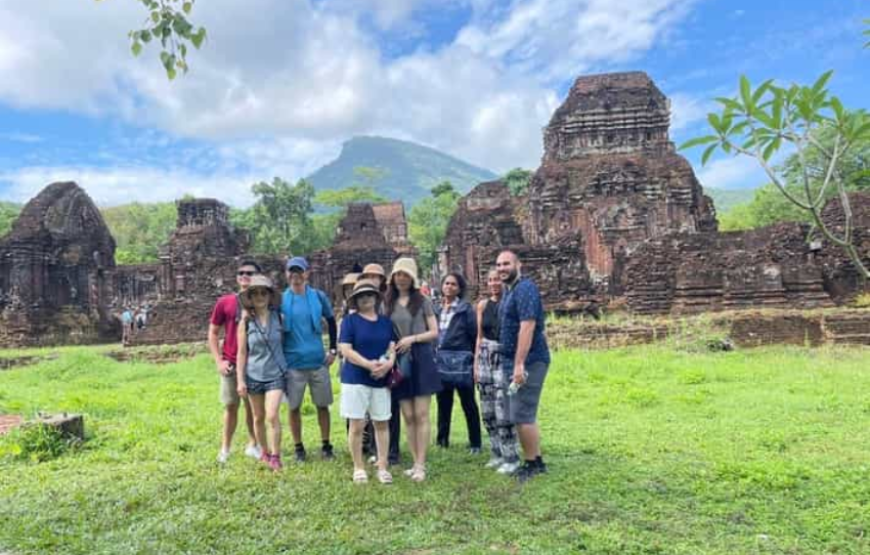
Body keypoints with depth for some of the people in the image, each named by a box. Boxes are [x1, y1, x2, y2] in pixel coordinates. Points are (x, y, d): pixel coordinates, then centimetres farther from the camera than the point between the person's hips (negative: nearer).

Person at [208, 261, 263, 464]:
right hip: (231, 364, 0)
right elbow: (213, 333, 5)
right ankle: (225, 447, 17)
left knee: (252, 405, 10)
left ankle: (252, 444, 23)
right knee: (231, 406, 5)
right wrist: (218, 361, -3)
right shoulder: (224, 303, 0)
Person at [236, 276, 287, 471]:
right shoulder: (246, 321, -4)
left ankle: (275, 456, 2)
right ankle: (265, 452, 32)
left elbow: (286, 341, 4)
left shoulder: (278, 317, -4)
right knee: (259, 418, 13)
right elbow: (242, 353, -1)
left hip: (276, 374, -1)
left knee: (272, 416, -13)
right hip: (254, 375, 1)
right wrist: (240, 380, -4)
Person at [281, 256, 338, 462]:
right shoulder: (281, 300, -2)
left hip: (318, 361, 1)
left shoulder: (318, 296, 0)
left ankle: (326, 445, 21)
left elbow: (331, 322, 11)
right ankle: (298, 447, 21)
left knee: (322, 405, 8)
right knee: (294, 407, 6)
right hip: (292, 363, 0)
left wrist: (333, 350, 6)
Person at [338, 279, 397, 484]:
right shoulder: (350, 320, -3)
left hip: (381, 380, 4)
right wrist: (369, 364, -21)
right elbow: (346, 350, -11)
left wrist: (389, 363, -13)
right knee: (357, 425, 1)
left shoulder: (386, 321, 11)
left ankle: (382, 467, 17)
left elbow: (393, 346, 9)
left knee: (382, 423, 7)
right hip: (355, 379, -4)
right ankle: (359, 468, 16)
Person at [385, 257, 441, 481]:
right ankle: (416, 462, 16)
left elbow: (434, 332, -1)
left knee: (421, 415, -3)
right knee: (408, 416, 6)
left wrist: (412, 338, -15)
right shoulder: (387, 304, 9)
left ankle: (421, 465, 2)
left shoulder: (422, 301, 1)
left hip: (421, 360, -3)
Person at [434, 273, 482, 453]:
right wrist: (432, 357, 5)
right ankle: (442, 440, 22)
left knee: (468, 403, 4)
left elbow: (474, 335, -4)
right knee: (443, 403, 11)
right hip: (440, 361, 4)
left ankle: (475, 443, 13)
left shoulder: (466, 309, -2)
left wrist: (475, 361, -6)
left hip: (461, 361, -4)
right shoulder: (436, 309, 9)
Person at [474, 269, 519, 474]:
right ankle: (497, 453, 25)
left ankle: (511, 458, 6)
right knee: (488, 411, 10)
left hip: (505, 358, -5)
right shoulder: (483, 305, 9)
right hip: (485, 357, 6)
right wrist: (476, 364, 10)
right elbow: (479, 336, 13)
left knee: (503, 411, -7)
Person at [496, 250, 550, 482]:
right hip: (515, 361, 10)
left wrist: (519, 364, -27)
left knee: (521, 415, -5)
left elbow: (527, 326, -23)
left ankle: (531, 463, 8)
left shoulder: (525, 288, -15)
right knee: (526, 414, 15)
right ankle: (537, 461, 25)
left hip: (528, 362, -10)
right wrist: (514, 363, 16)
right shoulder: (509, 291, 16)